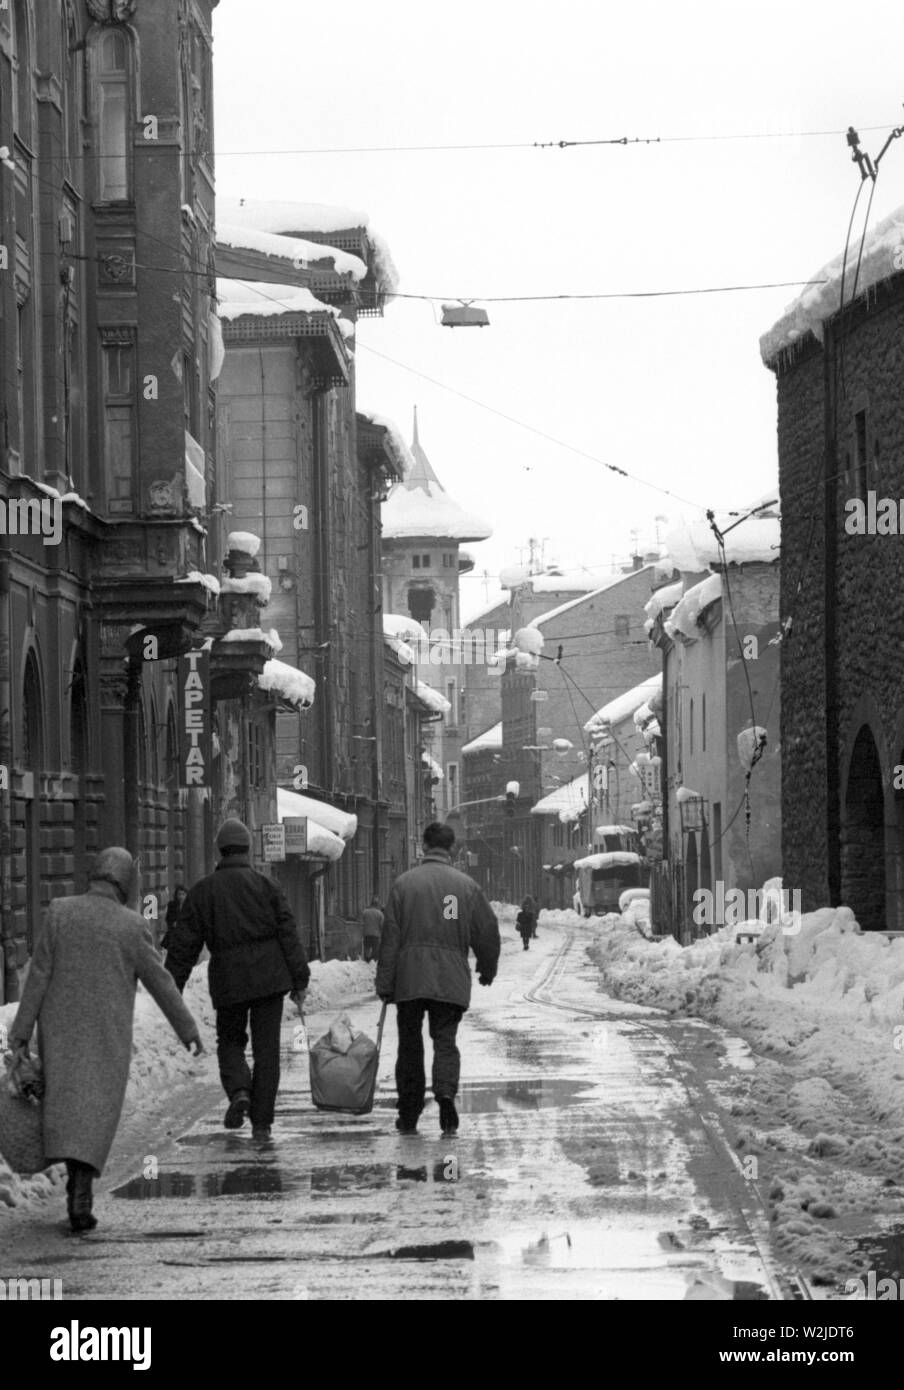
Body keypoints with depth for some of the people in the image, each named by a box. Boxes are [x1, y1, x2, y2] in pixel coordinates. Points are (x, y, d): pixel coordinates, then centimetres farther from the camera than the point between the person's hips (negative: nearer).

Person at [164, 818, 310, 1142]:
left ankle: (239, 1089, -10)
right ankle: (262, 1121, 2)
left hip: (228, 979, 0)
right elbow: (288, 933, -2)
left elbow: (183, 946, 4)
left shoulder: (202, 891, 5)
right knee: (266, 1048, 4)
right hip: (269, 975, 0)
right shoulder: (265, 885, 2)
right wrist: (299, 980, 1)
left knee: (230, 1040, 18)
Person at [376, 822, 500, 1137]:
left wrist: (385, 983, 2)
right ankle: (446, 1092, -23)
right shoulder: (466, 885, 2)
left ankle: (408, 1116, 13)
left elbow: (390, 936, -2)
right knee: (445, 1041, 5)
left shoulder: (404, 883, -2)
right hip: (451, 980, 0)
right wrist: (488, 968, 26)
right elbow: (488, 930, 8)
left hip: (409, 978, 0)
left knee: (410, 1044, 10)